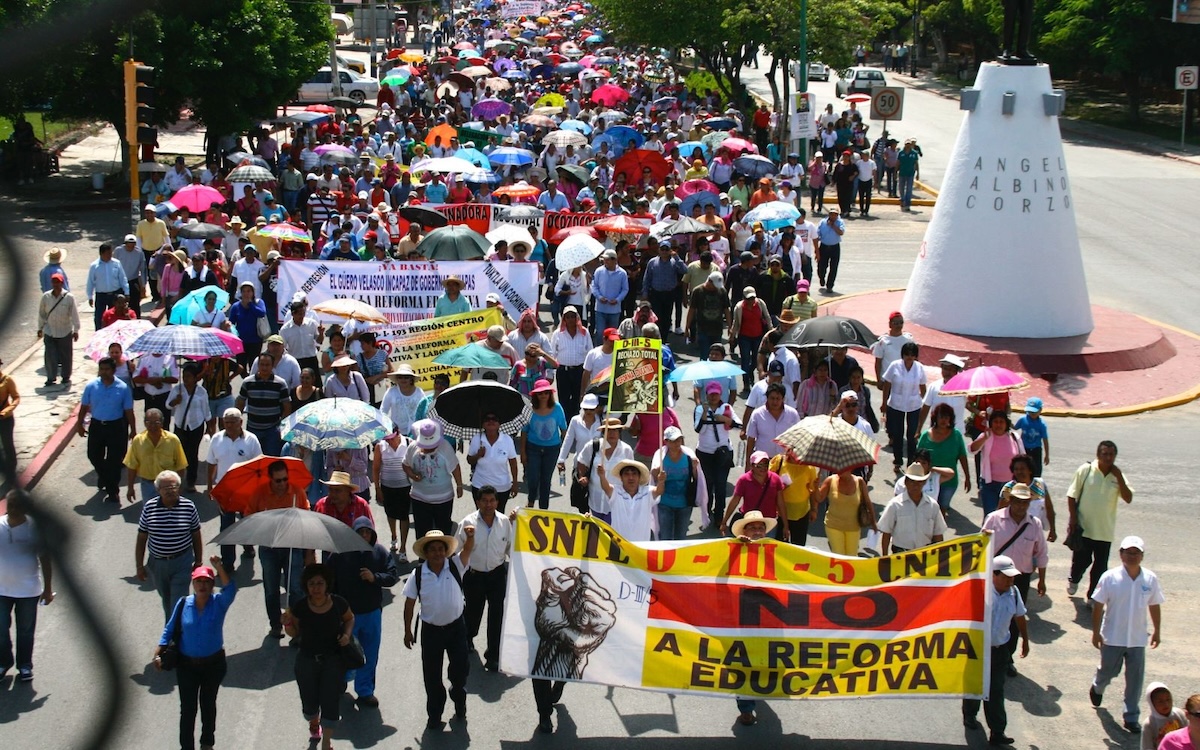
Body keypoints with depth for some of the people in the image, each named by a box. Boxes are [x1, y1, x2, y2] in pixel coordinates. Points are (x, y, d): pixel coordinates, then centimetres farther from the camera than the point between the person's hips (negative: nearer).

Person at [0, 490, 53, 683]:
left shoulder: (34, 528, -12)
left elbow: (44, 558, -3)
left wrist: (48, 588, 0)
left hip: (28, 590, -1)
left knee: (25, 630, 13)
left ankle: (25, 665, 31)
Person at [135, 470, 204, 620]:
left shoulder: (188, 506, -9)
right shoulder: (149, 507, -7)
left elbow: (196, 537, 1)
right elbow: (141, 539, 0)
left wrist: (198, 562, 3)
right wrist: (140, 566, 1)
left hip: (182, 563, -2)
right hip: (157, 562, 3)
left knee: (178, 603, -7)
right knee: (166, 600, 21)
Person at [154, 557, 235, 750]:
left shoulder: (219, 603, -12)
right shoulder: (184, 604, -8)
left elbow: (231, 589, -32)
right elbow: (170, 629, -2)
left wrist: (219, 567, -44)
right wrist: (158, 653, -10)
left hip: (214, 664, 0)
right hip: (187, 665, 0)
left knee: (208, 704, 18)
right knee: (187, 707, 2)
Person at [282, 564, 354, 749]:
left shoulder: (338, 603, -14)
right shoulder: (299, 606, -14)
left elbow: (350, 618, 8)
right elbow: (295, 633, -1)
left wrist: (347, 634, -10)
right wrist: (287, 624, -22)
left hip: (333, 659, -1)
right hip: (307, 660, 1)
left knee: (331, 701, -2)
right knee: (309, 702, 12)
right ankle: (314, 723, 48)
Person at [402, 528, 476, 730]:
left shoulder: (455, 566, -10)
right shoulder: (418, 574, -10)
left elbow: (467, 550, -29)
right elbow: (410, 603, -3)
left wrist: (470, 537, -51)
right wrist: (408, 630, -1)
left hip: (456, 626, 0)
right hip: (431, 630, 0)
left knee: (461, 668, 6)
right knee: (432, 675, 8)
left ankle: (460, 706, 34)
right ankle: (434, 716, 25)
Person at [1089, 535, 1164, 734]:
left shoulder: (1150, 579, -6)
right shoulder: (1110, 577, -13)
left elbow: (1154, 605, 6)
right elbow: (1098, 605, -8)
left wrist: (1157, 631, 11)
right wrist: (1096, 632, -7)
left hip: (1138, 639, 2)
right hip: (1112, 637, -2)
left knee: (1135, 679, 3)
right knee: (1108, 671, 16)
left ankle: (1131, 717, 14)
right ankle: (1097, 688, 50)